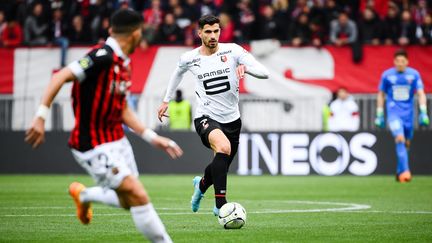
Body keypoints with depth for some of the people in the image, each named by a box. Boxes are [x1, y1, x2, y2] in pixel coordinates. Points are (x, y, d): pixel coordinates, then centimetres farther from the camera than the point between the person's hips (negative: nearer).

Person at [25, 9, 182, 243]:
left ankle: (83, 195, 41)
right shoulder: (103, 57, -19)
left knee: (129, 201, 17)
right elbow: (60, 77, -24)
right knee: (138, 196, -15)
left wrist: (153, 138, 13)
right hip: (94, 147, -9)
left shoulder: (122, 64, 9)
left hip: (117, 140, 9)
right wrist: (41, 116, -31)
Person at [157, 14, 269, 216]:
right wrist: (166, 101, 24)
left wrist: (245, 67, -36)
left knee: (221, 168, 19)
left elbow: (264, 73, -16)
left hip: (232, 119, 3)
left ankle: (201, 184, 58)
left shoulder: (232, 50, -9)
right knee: (224, 148, -35)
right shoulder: (189, 58, -5)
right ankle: (221, 207, -34)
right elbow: (178, 72, 21)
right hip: (206, 118, -3)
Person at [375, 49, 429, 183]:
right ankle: (405, 171, -28)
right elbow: (381, 95, 9)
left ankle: (399, 172, 26)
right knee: (400, 138, -22)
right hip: (393, 112, -2)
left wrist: (423, 113, -13)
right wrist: (379, 115, 8)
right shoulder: (387, 75, 0)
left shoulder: (414, 74, 0)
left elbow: (421, 94, -2)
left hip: (408, 113, 2)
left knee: (406, 143, 9)